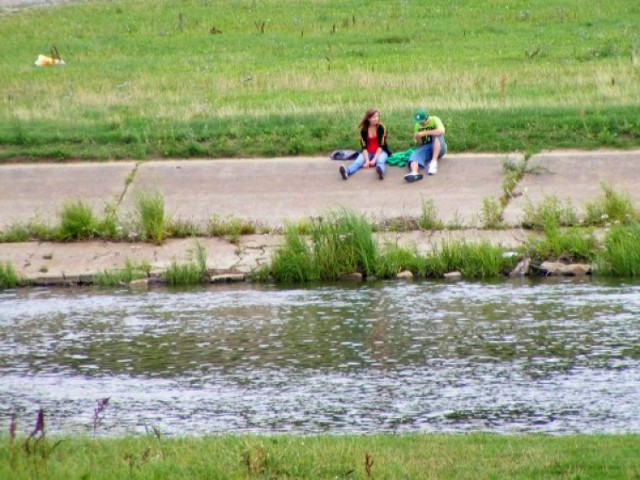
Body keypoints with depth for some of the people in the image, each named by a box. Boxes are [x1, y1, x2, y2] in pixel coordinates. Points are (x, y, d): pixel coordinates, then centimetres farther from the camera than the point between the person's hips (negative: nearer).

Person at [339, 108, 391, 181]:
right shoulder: (364, 130, -5)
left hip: (380, 152, -1)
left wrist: (374, 160, -24)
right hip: (367, 153, 1)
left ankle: (381, 171, -72)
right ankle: (346, 172, -60)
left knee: (380, 161, -37)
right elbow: (364, 147, -9)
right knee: (358, 161, -29)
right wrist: (367, 160, -25)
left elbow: (381, 146, -14)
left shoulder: (381, 128, -10)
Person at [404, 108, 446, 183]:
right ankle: (414, 173, -62)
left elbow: (441, 131, -31)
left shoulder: (434, 120, -10)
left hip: (439, 148, -3)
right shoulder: (417, 125, 7)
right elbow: (420, 142, 12)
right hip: (425, 148, 3)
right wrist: (417, 138, -12)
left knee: (437, 134, -33)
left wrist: (424, 133, -30)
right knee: (415, 155, -29)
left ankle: (434, 162, -40)